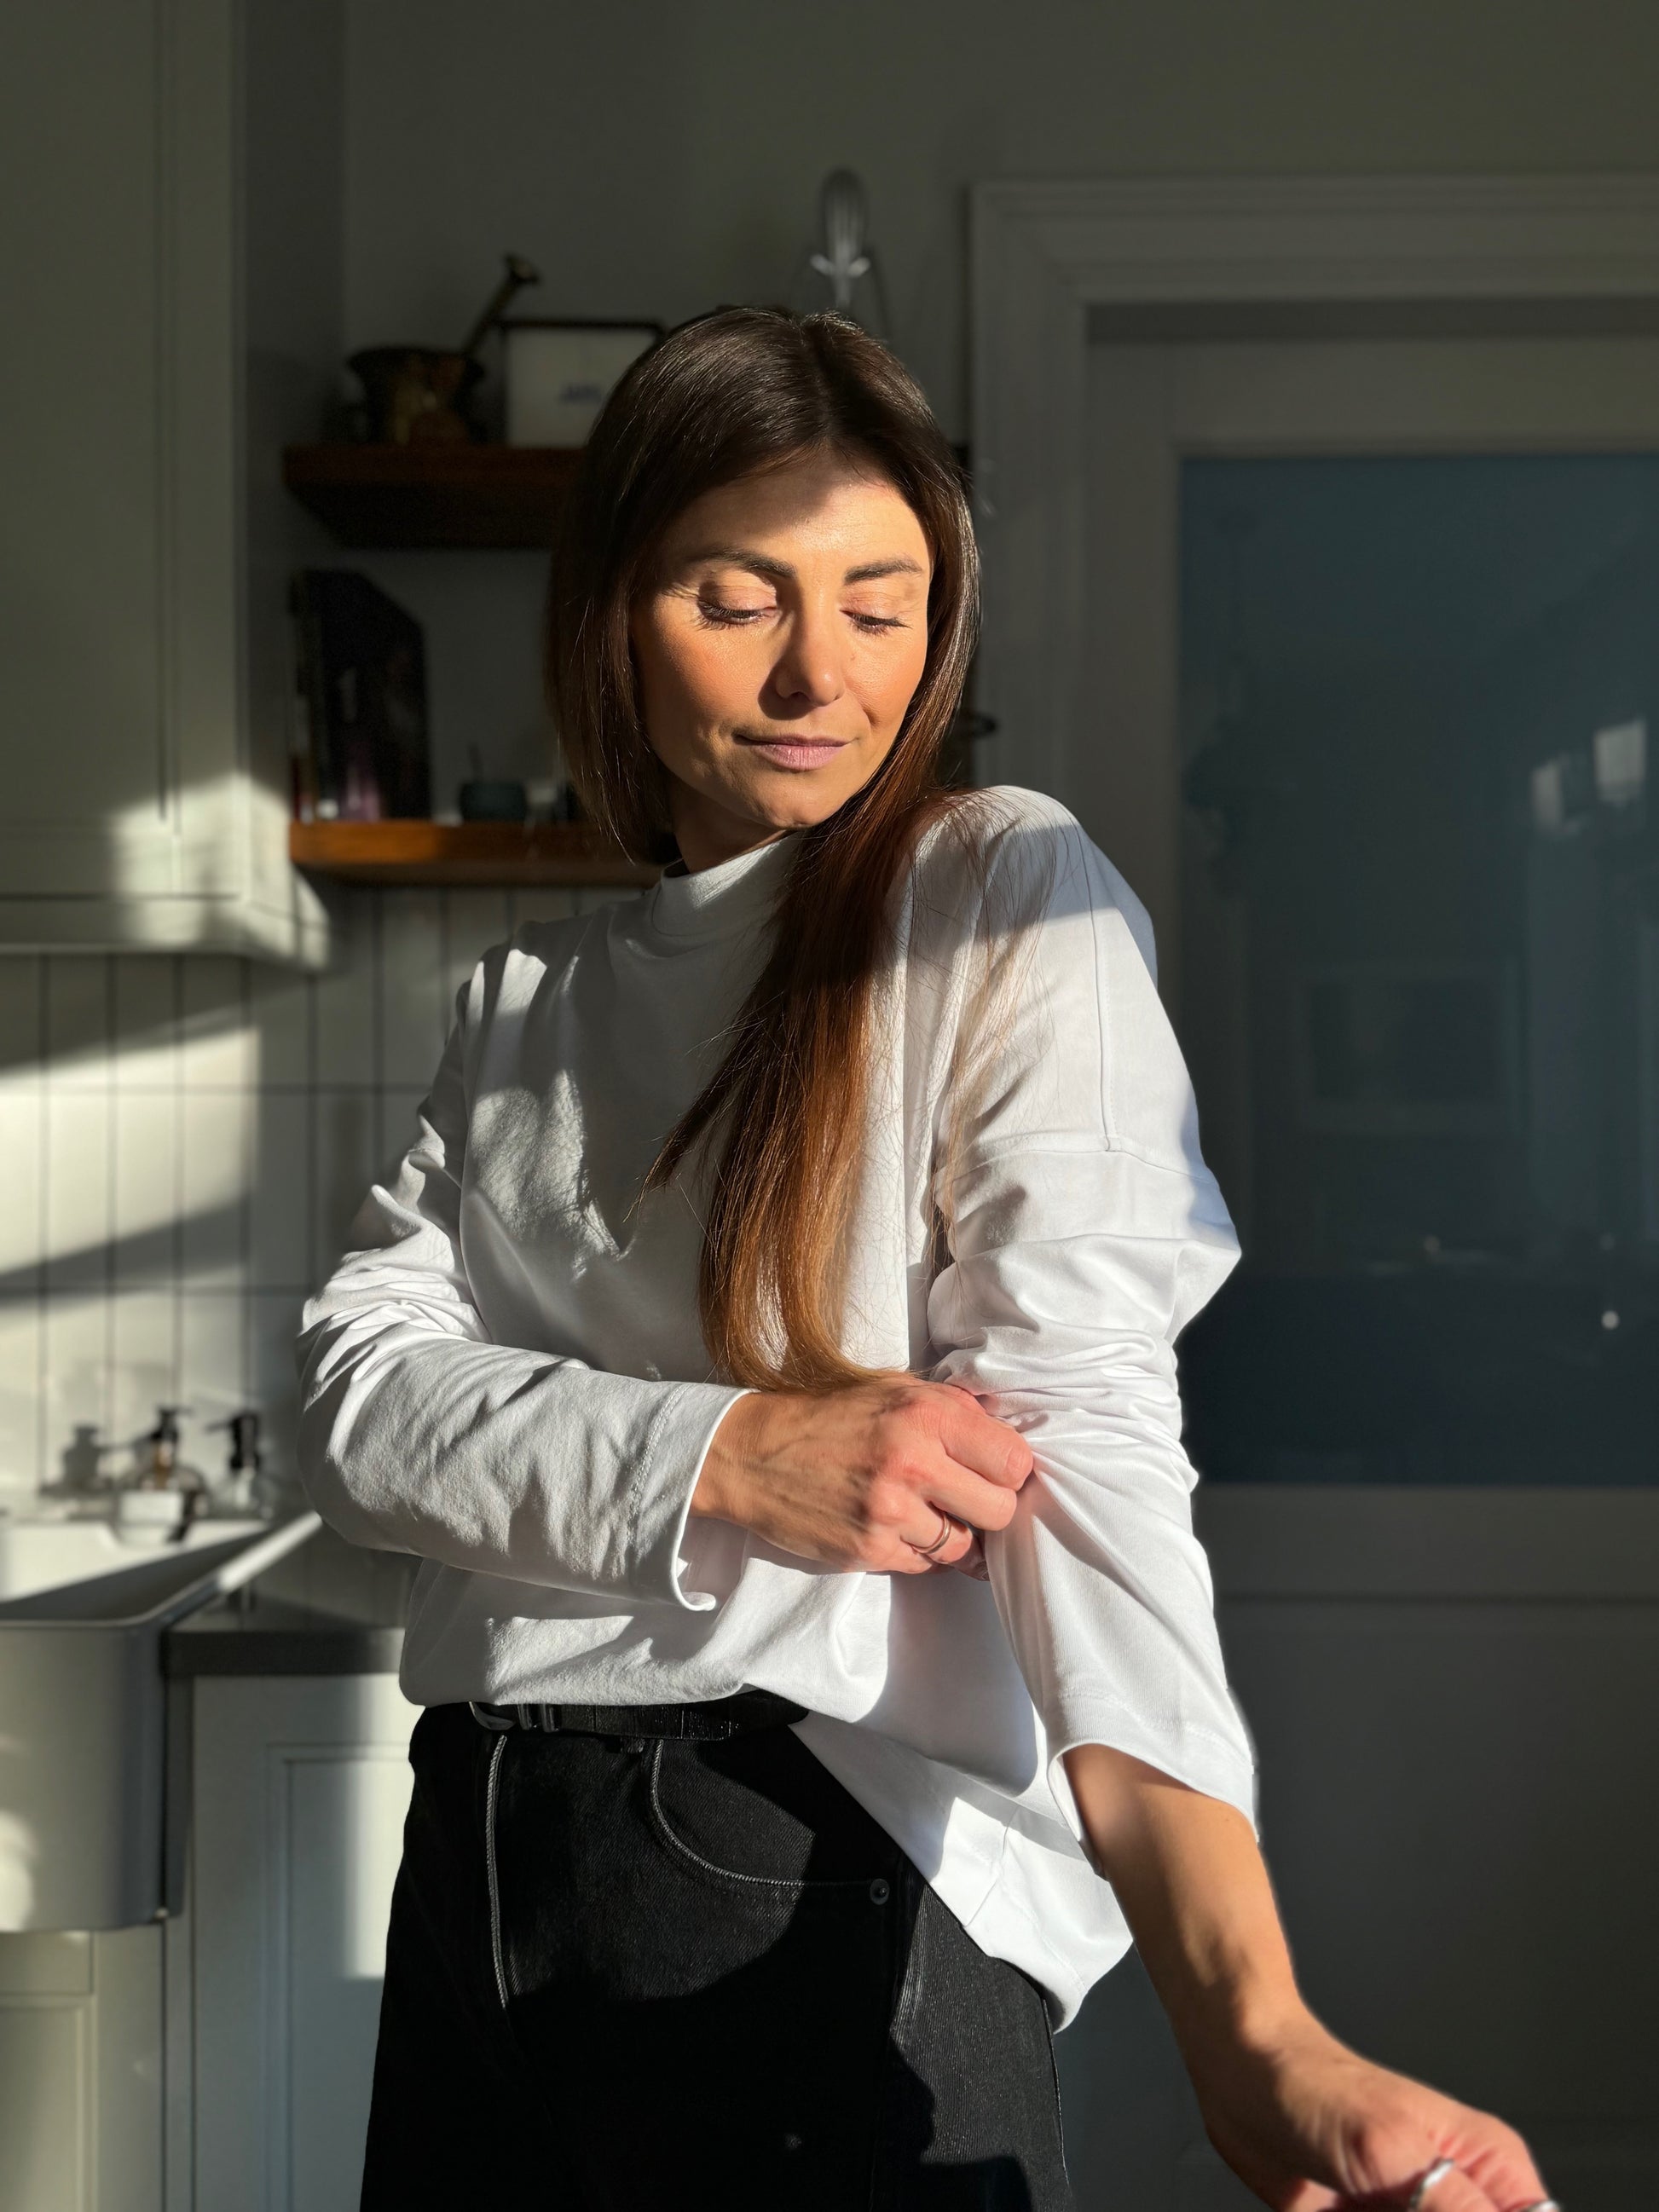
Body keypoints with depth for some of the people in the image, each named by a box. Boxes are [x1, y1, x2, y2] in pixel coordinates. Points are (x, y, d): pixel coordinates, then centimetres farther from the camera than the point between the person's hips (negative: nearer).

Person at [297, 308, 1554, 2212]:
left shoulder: (1007, 897, -3)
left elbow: (1075, 1412, -16)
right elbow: (360, 1397, 0)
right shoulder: (533, 1001, 13)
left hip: (837, 1890, -5)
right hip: (474, 1886, 5)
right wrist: (723, 1460, -20)